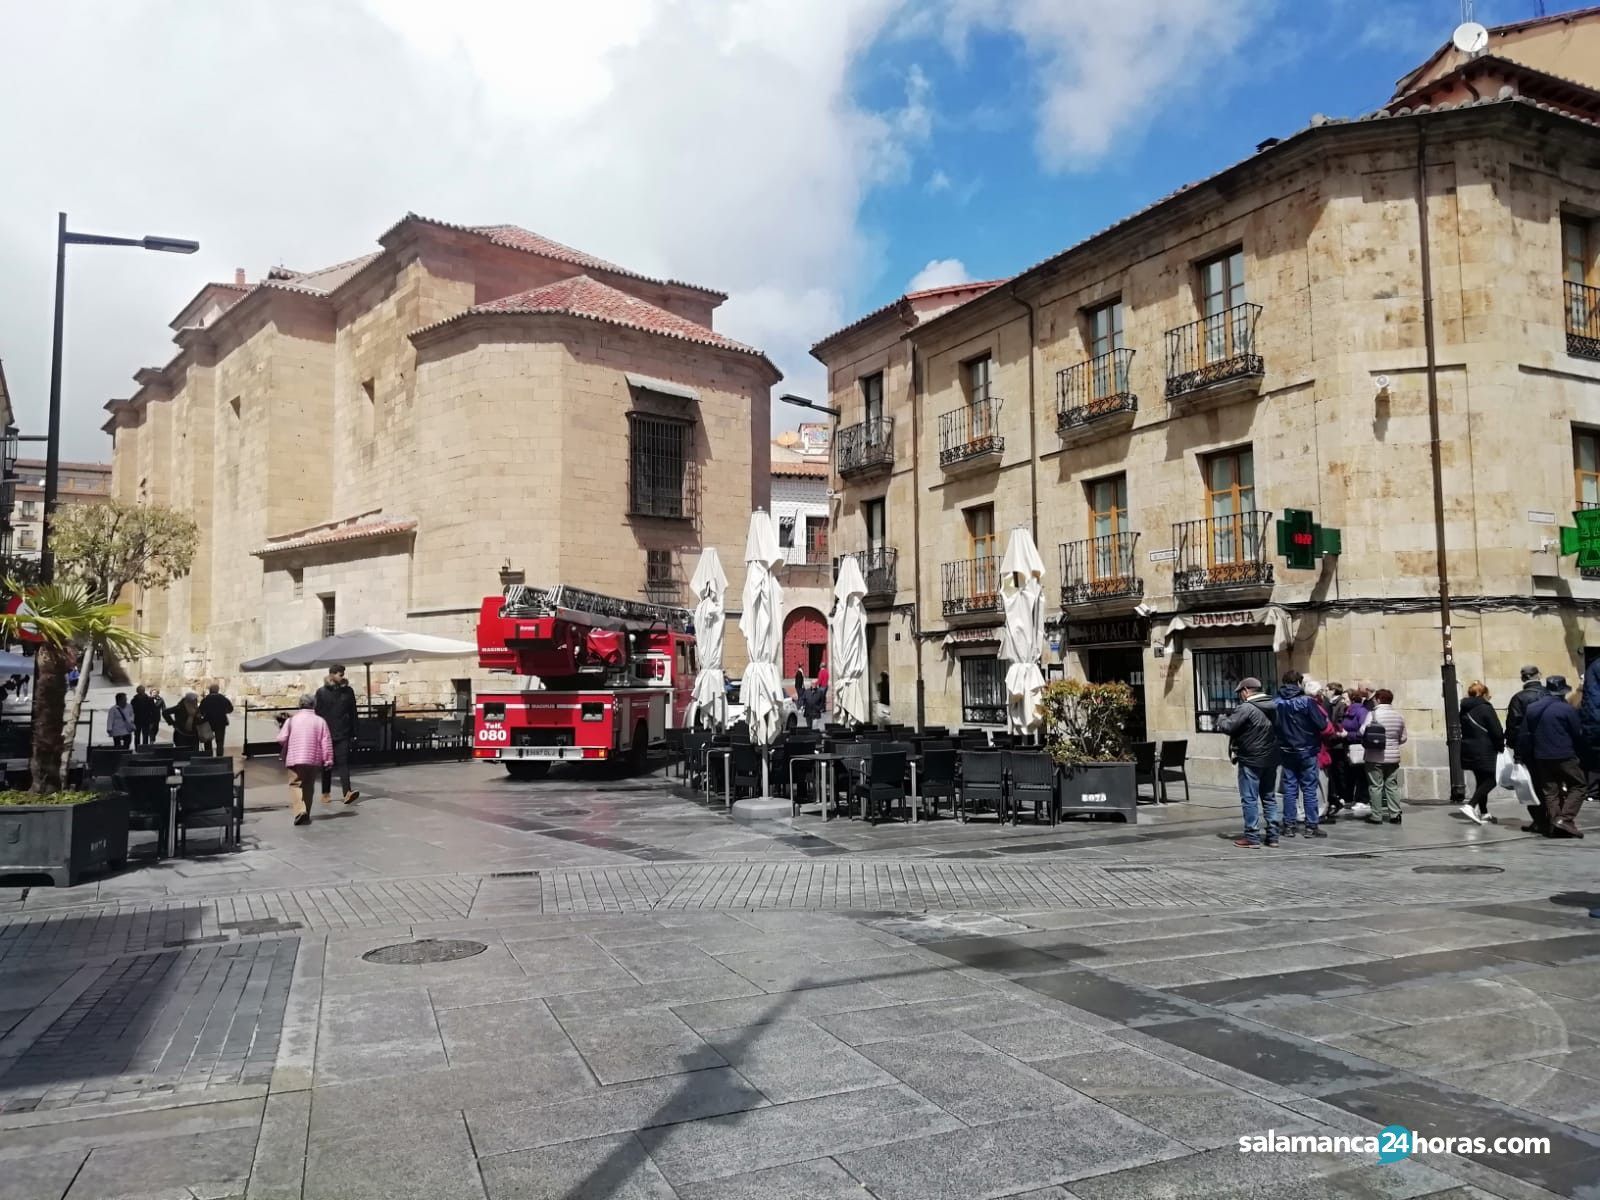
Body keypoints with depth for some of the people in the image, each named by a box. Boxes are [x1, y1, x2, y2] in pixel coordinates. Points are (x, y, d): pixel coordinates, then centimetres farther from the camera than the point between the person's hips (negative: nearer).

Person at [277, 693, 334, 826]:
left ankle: (300, 810, -22)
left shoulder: (292, 720, 0)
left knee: (295, 784, 1)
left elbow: (281, 739, -2)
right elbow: (326, 742, -1)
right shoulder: (320, 721, 2)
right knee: (309, 786, 13)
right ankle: (306, 815, 15)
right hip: (314, 760, 2)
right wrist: (328, 760, 4)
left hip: (295, 759, -2)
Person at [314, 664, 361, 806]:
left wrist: (353, 733, 4)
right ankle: (326, 793, 23)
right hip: (326, 734, 0)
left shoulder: (348, 691, 5)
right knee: (327, 765, 11)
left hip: (343, 734, 0)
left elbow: (353, 713, 7)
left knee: (343, 762, -11)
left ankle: (347, 792, -22)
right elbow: (317, 713, -1)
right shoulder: (321, 692, 1)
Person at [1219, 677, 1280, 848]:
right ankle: (1272, 834, 16)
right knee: (1269, 796, 14)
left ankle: (1252, 837, 0)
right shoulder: (1273, 706, 9)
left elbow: (1227, 726, -18)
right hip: (1271, 759, 8)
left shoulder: (1246, 708, -16)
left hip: (1251, 760, -8)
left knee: (1249, 799, -1)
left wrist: (1221, 719, 5)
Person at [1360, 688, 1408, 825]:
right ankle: (1395, 814, 11)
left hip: (1375, 757, -4)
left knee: (1376, 786, 2)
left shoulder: (1373, 714, -12)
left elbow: (1362, 732, -14)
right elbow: (1403, 738, 9)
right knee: (1392, 785, 12)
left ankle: (1376, 816, 4)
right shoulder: (1399, 715, 3)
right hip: (1393, 756, 4)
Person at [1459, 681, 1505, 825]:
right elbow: (1497, 731, -13)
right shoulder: (1486, 708, -12)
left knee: (1481, 780, 18)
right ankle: (1470, 806, -15)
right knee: (1491, 779, 2)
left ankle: (1484, 813, 23)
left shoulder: (1464, 709, 9)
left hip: (1468, 751, 7)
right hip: (1484, 752, -7)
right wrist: (1501, 747, 2)